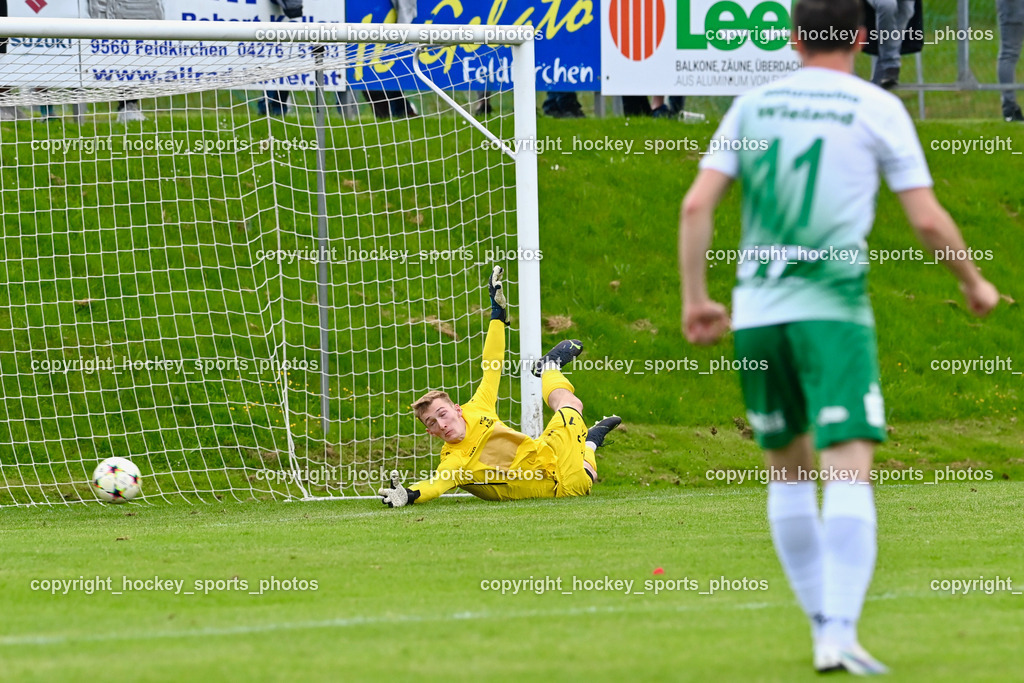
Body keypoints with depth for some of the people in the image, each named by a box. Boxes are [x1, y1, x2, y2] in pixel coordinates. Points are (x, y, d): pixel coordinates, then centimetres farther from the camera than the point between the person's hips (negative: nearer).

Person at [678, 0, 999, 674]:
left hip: (756, 313, 4)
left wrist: (696, 298, 11)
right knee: (850, 474, -8)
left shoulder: (753, 106, 11)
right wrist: (975, 283, 15)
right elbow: (927, 219, 0)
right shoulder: (877, 108, 2)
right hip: (832, 309, -4)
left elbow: (697, 205, 4)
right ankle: (840, 632, -22)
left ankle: (824, 623, 21)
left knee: (788, 471, 17)